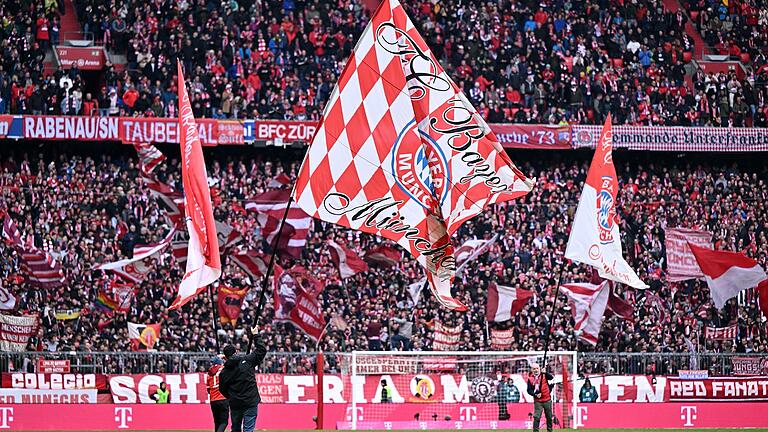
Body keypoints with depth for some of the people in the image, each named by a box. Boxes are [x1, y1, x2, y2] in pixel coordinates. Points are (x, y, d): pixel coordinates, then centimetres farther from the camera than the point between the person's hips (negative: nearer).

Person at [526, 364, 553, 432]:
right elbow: (529, 390, 0)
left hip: (547, 400, 1)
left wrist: (545, 372, -34)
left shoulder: (544, 375, -1)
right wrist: (535, 394, -16)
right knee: (537, 417, -11)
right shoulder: (530, 379, 0)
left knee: (549, 417, 11)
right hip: (537, 401, -1)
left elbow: (551, 377, -19)